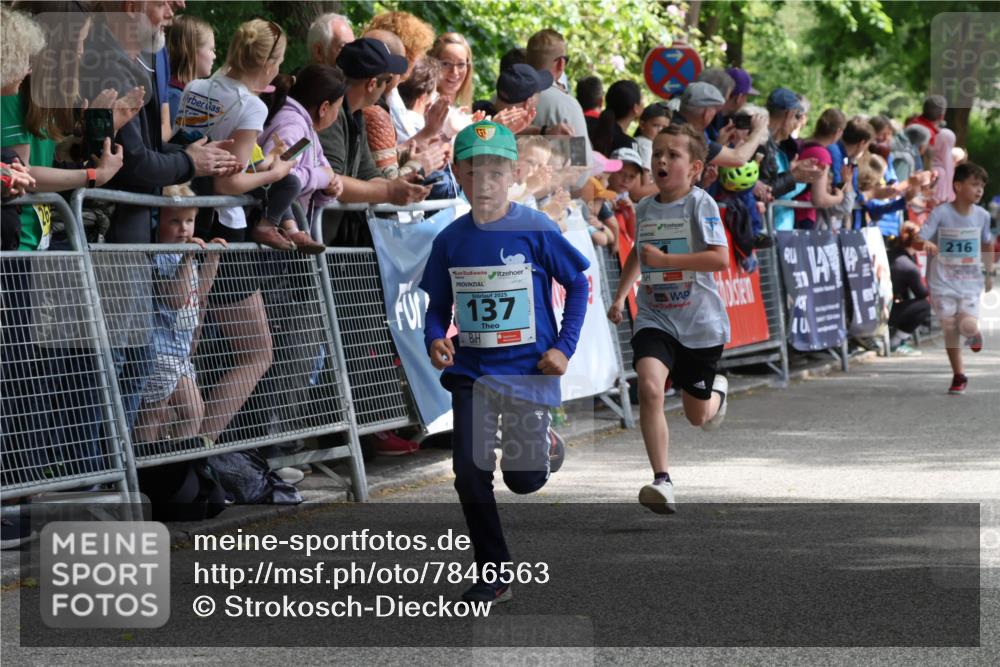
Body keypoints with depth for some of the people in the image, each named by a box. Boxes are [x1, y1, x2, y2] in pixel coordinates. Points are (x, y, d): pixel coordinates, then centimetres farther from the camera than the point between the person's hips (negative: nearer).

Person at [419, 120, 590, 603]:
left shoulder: (535, 230, -9)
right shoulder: (451, 241, 1)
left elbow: (578, 286, 0)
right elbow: (439, 304, 9)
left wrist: (564, 346, -7)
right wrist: (435, 338, -12)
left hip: (528, 368, -3)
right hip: (471, 370, 3)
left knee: (523, 478, -3)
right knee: (470, 473, -6)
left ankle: (543, 446, 36)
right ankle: (492, 575, 9)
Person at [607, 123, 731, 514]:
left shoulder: (700, 204, -12)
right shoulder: (644, 208, 5)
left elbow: (720, 258, -22)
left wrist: (665, 259, -25)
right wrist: (620, 296, 22)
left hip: (700, 321, -3)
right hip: (655, 317, 3)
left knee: (698, 416, 12)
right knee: (649, 386, -26)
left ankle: (716, 391, 51)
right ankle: (662, 482, -24)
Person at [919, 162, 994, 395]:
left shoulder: (982, 215, 1)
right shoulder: (941, 213, -10)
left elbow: (987, 244, 18)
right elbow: (920, 238, -13)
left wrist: (988, 273, 21)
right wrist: (927, 244, -37)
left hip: (970, 281, 1)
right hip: (943, 281, -1)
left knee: (968, 325, -16)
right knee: (950, 329, 0)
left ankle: (974, 335, 23)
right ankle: (959, 376, 15)